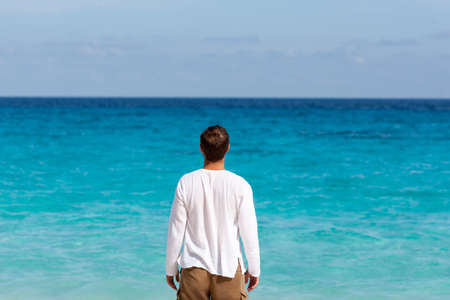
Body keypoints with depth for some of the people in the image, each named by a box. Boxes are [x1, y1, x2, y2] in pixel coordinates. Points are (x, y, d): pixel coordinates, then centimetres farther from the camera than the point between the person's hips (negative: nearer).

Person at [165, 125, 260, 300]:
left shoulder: (186, 183, -6)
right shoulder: (240, 185, -9)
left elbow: (175, 231, -1)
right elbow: (249, 233, -5)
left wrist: (170, 269, 10)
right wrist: (254, 269, 8)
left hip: (194, 267, 1)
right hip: (229, 268, -1)